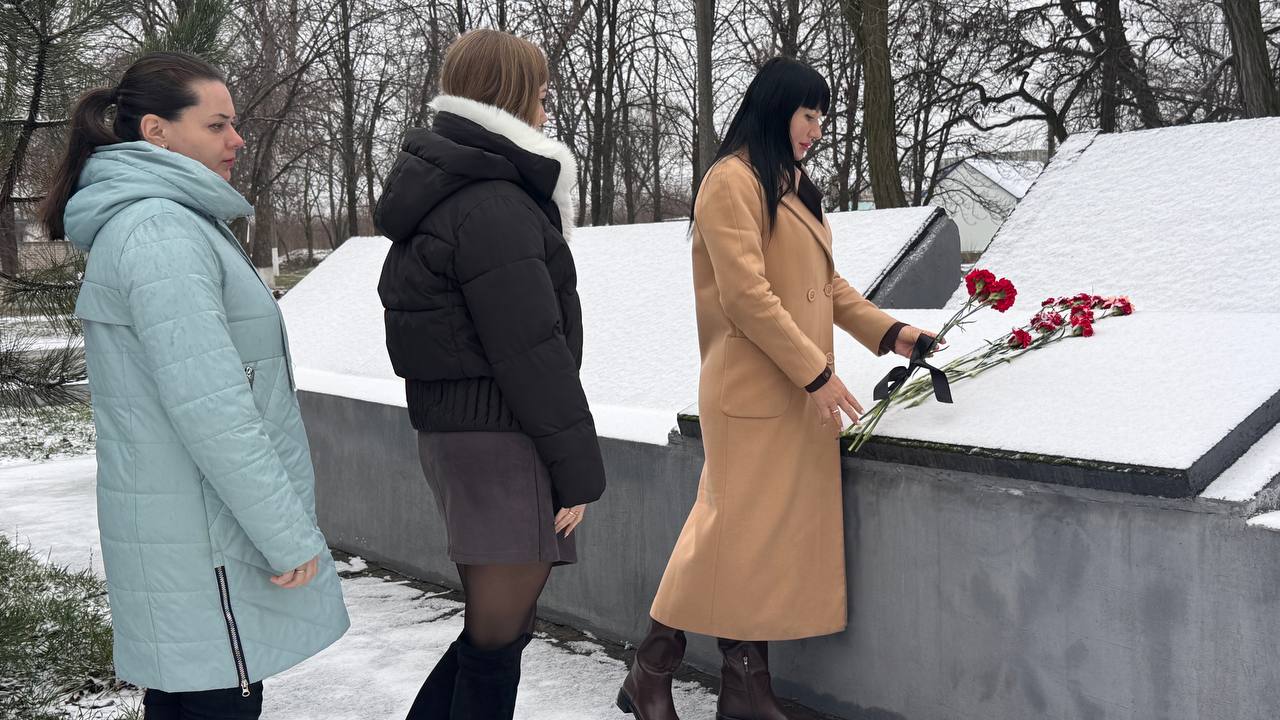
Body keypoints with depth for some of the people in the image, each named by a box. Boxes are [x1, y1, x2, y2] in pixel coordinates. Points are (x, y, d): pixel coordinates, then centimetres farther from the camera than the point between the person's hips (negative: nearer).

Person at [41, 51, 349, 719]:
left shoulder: (171, 223, 16)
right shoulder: (160, 230, -17)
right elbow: (208, 406, -24)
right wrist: (289, 534, -19)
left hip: (177, 528, 10)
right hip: (204, 534, -10)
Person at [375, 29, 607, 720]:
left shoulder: (436, 192, 14)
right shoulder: (494, 208, -17)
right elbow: (532, 353, -19)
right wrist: (579, 467, -12)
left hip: (446, 429, 10)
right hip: (501, 438, -10)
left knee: (492, 629, 20)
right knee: (496, 640, -1)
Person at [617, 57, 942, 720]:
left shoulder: (793, 186, 18)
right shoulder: (733, 180, -10)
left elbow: (826, 282, 20)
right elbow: (745, 293, -17)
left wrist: (887, 332, 8)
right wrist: (816, 372, -17)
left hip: (800, 392, 8)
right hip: (753, 390, -8)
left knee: (777, 530, 8)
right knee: (737, 526, -4)